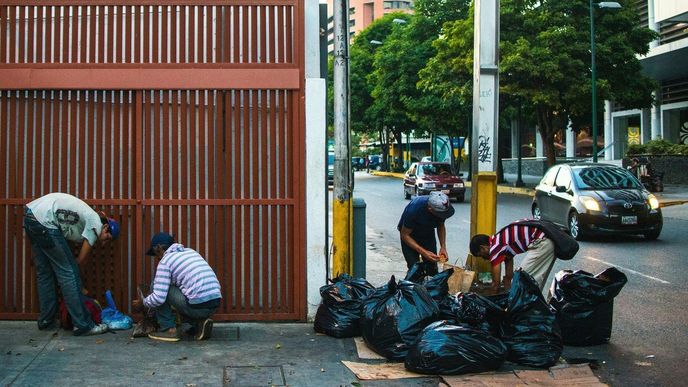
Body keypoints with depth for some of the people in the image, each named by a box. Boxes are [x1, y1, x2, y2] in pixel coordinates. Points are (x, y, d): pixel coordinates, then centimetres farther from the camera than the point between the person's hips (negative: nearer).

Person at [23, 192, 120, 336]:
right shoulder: (96, 224, -1)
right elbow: (81, 260, 3)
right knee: (68, 273, -4)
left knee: (44, 273, 19)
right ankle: (83, 325, -2)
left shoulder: (88, 218, 24)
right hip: (44, 221, -10)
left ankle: (46, 321, 26)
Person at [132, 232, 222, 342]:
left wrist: (142, 303, 12)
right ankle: (198, 323, 13)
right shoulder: (190, 251, 22)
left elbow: (158, 298, -9)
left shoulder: (165, 261, 0)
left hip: (197, 307, -7)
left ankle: (169, 329, 8)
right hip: (215, 305, 8)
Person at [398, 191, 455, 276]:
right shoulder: (414, 209, -38)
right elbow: (404, 235, -25)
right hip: (410, 235, -4)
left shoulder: (442, 207, -25)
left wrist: (443, 247, -15)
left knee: (432, 269, -4)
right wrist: (424, 252, -32)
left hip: (428, 234, 4)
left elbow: (441, 226, -3)